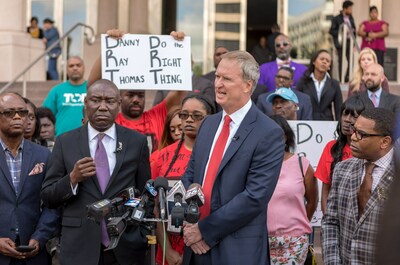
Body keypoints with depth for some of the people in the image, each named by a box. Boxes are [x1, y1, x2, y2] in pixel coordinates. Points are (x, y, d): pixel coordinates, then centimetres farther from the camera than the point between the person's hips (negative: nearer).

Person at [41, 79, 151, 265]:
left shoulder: (137, 142, 2)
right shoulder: (65, 142, 1)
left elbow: (145, 194, 6)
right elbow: (47, 197, 2)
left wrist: (143, 240, 0)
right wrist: (72, 179, -14)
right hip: (79, 248, 0)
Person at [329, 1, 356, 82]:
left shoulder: (351, 18, 10)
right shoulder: (336, 19, -7)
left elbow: (354, 30, 16)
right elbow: (331, 31, -7)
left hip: (349, 42, 5)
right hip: (341, 42, -5)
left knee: (351, 60, 2)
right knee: (341, 62, 2)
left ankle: (347, 78, 14)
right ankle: (341, 79, 8)